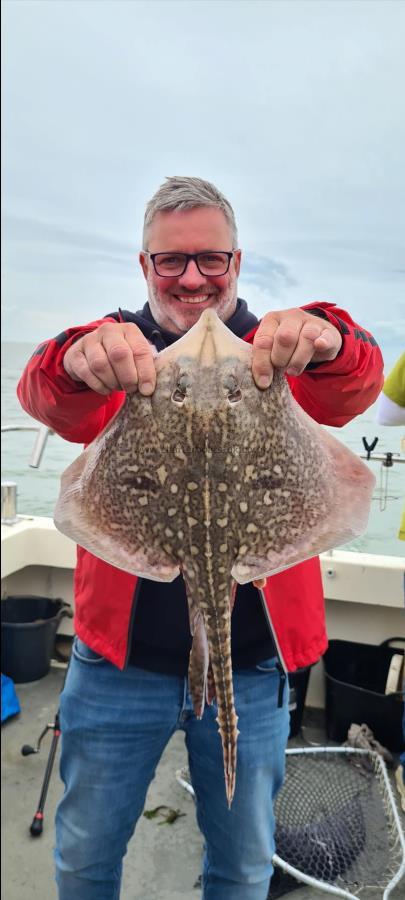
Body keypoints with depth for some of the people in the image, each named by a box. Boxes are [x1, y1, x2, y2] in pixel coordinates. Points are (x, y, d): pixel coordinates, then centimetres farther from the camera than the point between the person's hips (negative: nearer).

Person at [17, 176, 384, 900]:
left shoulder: (276, 354, 0)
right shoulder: (114, 348, -1)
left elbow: (354, 390, -19)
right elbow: (45, 399, -20)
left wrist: (327, 342, -42)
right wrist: (77, 362, -44)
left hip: (251, 663, 1)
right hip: (121, 656, 0)